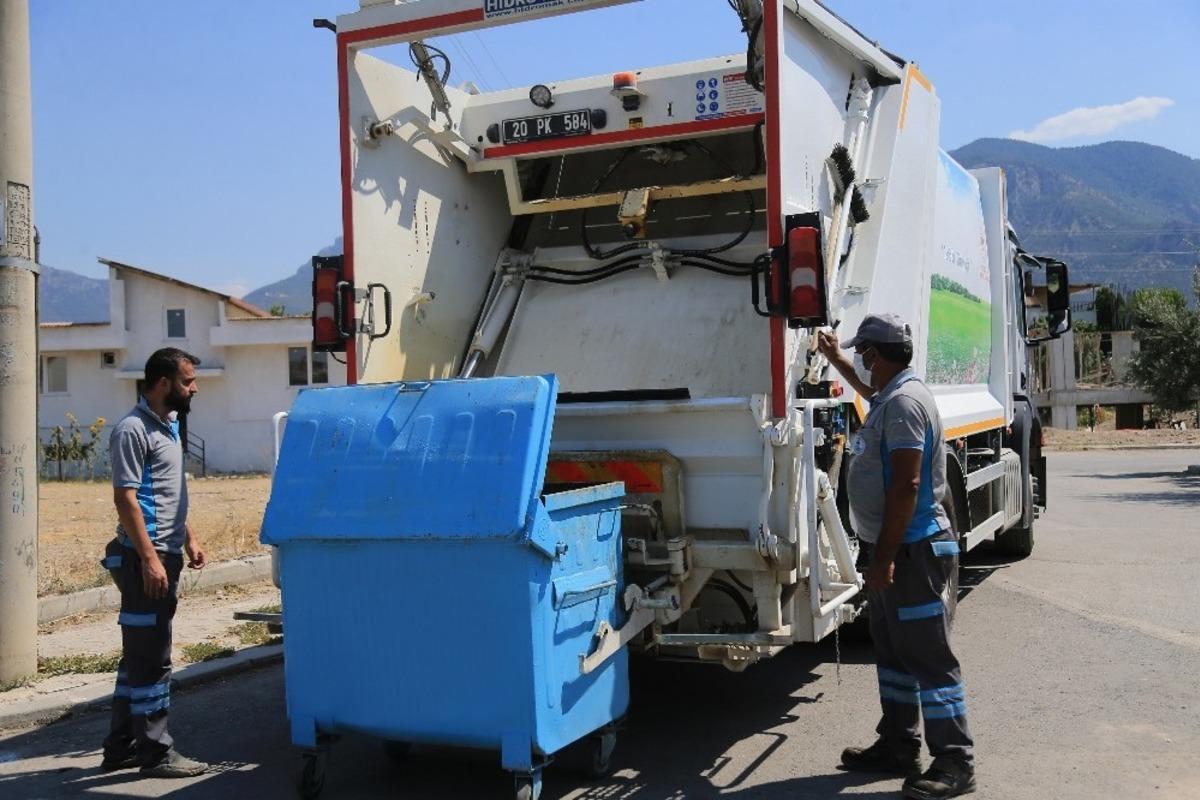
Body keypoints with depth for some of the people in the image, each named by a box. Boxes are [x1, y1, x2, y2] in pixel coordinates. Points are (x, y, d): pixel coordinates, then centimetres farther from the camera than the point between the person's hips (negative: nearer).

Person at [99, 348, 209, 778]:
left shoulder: (169, 425, 14)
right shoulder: (133, 429, -14)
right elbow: (125, 499, -18)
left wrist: (188, 537, 18)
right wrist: (149, 558, -21)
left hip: (167, 554, 10)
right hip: (146, 557, -10)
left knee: (140, 655, 15)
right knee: (151, 658, -3)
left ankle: (121, 747, 25)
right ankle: (155, 752, 5)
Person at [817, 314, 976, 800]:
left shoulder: (904, 402, -20)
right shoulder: (891, 394, 12)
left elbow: (906, 486, -25)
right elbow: (868, 388, 40)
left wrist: (884, 557, -25)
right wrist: (834, 358, 44)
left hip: (913, 550, -11)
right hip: (893, 547, 11)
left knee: (928, 658, -4)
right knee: (893, 651, 18)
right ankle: (898, 746, 28)